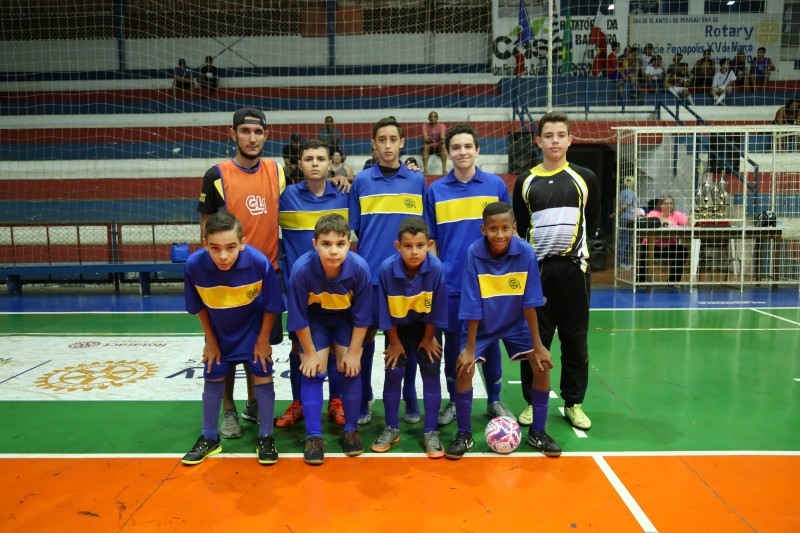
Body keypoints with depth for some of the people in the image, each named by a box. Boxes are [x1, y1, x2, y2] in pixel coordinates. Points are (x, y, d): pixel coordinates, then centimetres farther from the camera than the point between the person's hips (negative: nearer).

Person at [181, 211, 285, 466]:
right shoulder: (194, 265, -29)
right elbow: (200, 307, -9)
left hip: (253, 330, -2)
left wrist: (263, 340, -10)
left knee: (262, 376, -2)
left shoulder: (260, 263, -34)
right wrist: (211, 340, -1)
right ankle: (209, 439, 30)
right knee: (212, 379, 10)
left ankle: (265, 438, 17)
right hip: (218, 333, 2)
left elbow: (271, 306, -17)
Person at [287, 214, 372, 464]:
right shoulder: (302, 269, -35)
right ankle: (313, 436, 5)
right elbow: (298, 318, -20)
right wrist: (310, 353, -11)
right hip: (315, 320, 0)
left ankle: (351, 429, 16)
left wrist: (353, 352, -11)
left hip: (346, 320, 1)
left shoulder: (360, 268, -33)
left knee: (351, 371, -3)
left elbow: (361, 317, -18)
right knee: (313, 373, -7)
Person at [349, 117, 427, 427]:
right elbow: (352, 230, 7)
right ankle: (363, 400, 22)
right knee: (365, 335, 6)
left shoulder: (417, 181, 5)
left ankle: (410, 400, 24)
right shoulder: (361, 181, 4)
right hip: (369, 273, 0)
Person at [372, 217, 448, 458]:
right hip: (399, 327, 0)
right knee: (393, 373, -2)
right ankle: (391, 428, 16)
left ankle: (431, 432, 9)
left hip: (426, 327, 0)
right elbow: (386, 311, -16)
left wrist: (429, 338, -6)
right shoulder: (387, 268, -29)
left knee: (431, 373, -3)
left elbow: (437, 309, -16)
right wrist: (395, 342, -8)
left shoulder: (436, 268, -30)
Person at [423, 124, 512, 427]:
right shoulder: (436, 191, 1)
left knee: (489, 341, 9)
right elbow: (430, 240, 6)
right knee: (453, 342, 10)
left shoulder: (496, 185, 1)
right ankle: (454, 401, 25)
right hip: (450, 281, 1)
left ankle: (494, 400, 26)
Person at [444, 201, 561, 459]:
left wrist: (538, 346, -12)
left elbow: (529, 303, -16)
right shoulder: (474, 253, -25)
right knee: (464, 368, -17)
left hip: (516, 324, 2)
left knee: (542, 366, -10)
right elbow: (472, 306, -21)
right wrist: (470, 348, -17)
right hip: (481, 326, -1)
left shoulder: (526, 253, -22)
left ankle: (537, 433, 12)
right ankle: (464, 434, 4)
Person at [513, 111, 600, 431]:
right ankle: (533, 401, 17)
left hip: (573, 267, 0)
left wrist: (577, 247, 7)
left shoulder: (585, 178, 5)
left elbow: (592, 222, 13)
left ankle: (574, 403, 19)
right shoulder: (526, 182, 6)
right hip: (536, 268, 0)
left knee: (575, 338, 6)